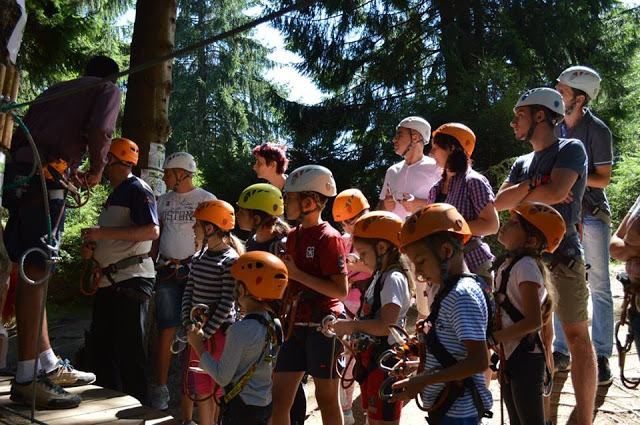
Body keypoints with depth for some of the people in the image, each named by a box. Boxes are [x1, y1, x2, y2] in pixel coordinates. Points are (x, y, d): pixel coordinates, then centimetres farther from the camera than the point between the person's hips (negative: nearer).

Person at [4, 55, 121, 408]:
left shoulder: (57, 89, 29)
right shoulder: (108, 89, 10)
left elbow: (21, 131, 22)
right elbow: (99, 131, -11)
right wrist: (96, 170, 5)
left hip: (17, 172, 8)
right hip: (45, 178, -7)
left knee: (31, 271, 9)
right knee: (35, 273, -10)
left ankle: (50, 366, 18)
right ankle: (26, 379, -8)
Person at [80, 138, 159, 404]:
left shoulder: (137, 189, -6)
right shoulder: (114, 195, 23)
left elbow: (152, 231, -20)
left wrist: (103, 233, -20)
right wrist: (91, 248, 11)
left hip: (132, 279, -10)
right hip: (108, 281, 10)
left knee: (130, 350, -6)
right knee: (101, 343, 13)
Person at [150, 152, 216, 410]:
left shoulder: (206, 199, 2)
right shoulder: (164, 200, 16)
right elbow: (158, 237, 20)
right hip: (166, 272, 3)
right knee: (166, 331, 0)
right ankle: (161, 389, 7)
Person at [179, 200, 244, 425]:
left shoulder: (230, 260, -14)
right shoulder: (200, 256, 9)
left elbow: (227, 301, -16)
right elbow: (189, 290, 9)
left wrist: (206, 331, -17)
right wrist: (188, 322, -3)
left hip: (218, 331, -7)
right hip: (196, 330, 7)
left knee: (212, 388, 3)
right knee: (195, 384, 16)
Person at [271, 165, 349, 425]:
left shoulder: (329, 238, -13)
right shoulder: (293, 236, 11)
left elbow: (341, 290, -21)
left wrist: (297, 274, -19)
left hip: (322, 327, -7)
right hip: (295, 325, 7)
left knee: (326, 396, 7)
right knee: (279, 397, 8)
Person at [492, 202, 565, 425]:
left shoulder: (525, 266, -18)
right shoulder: (508, 264, 9)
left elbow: (533, 321, -23)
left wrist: (491, 338, -19)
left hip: (526, 358, -9)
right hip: (510, 357, 9)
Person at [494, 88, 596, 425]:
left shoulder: (570, 149, -3)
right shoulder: (523, 163, 16)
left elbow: (555, 192, -19)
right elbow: (500, 202, 2)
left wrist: (521, 194, -2)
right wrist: (532, 189, -14)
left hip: (562, 255, -6)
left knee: (576, 336, -3)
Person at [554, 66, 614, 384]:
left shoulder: (597, 130, -10)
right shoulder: (555, 128, 7)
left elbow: (603, 179, -10)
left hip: (592, 215, -5)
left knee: (599, 288, 0)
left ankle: (601, 358, 8)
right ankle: (562, 352, 19)